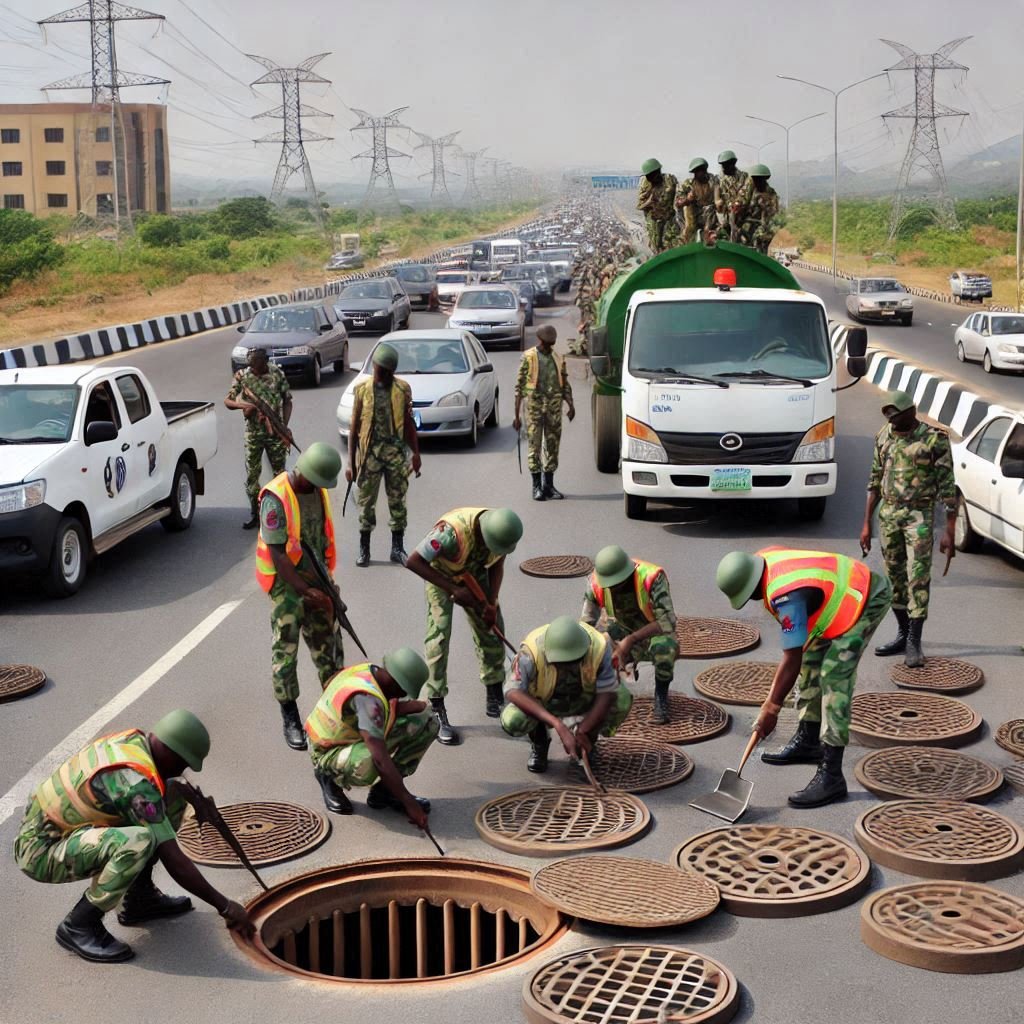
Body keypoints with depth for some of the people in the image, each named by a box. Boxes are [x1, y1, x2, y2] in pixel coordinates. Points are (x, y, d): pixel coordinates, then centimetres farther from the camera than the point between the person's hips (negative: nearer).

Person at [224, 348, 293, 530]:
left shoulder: (277, 374, -5)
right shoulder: (242, 376, -4)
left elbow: (287, 401, 2)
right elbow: (227, 401, 0)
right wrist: (243, 405, -21)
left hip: (275, 432, -1)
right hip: (253, 432, 1)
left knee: (279, 473, 7)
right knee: (251, 474, 3)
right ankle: (255, 514, 14)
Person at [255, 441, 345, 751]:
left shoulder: (318, 490, 1)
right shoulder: (276, 498, -21)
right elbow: (277, 554, -22)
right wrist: (306, 591, -23)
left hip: (316, 578, 6)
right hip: (286, 582, -6)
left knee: (328, 643, 10)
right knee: (286, 649, -1)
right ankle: (290, 719, 9)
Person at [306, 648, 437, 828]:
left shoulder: (371, 671, -8)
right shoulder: (368, 697, -34)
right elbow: (381, 759, -39)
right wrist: (409, 803, -35)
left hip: (357, 738, 9)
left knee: (427, 723, -5)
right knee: (369, 765, -44)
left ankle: (383, 791, 3)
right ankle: (329, 775, -7)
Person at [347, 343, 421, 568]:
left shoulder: (402, 389, 2)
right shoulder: (362, 389, 0)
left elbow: (409, 423, 9)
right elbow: (354, 427, 2)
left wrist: (415, 453, 5)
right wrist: (351, 461, -1)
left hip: (396, 451, 1)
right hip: (370, 452, -1)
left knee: (398, 500, 6)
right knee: (366, 500, 4)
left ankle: (397, 548, 15)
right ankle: (364, 549, 14)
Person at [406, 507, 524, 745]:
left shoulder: (503, 530, -24)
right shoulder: (452, 532, -42)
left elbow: (497, 564, -5)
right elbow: (413, 562, -38)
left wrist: (491, 603, -16)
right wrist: (453, 590, -37)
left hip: (475, 574, 5)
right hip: (440, 575, -5)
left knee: (491, 629, 5)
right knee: (439, 638, -14)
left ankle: (495, 696, 24)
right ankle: (437, 713, -10)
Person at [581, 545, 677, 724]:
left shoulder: (652, 577, -31)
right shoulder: (596, 584, -20)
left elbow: (668, 621, -34)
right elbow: (586, 623, -10)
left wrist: (631, 639, -40)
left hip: (655, 632, -4)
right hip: (622, 631, 4)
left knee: (665, 648, -40)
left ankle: (661, 694, -9)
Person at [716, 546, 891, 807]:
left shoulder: (787, 596, -33)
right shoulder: (762, 559, -6)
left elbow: (791, 660, -29)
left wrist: (770, 709, -21)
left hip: (868, 601, -11)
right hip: (846, 592, 11)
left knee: (834, 677, -17)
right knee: (811, 663, 15)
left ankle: (831, 776, -18)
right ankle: (808, 742, 31)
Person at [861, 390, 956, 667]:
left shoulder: (935, 439, -9)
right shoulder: (883, 437, 7)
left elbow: (947, 487, -8)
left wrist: (950, 531, -11)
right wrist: (866, 524, 11)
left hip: (919, 516, -5)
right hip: (887, 514, 5)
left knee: (918, 577, -8)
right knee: (895, 577, 10)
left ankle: (914, 642, -4)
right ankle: (903, 634, 22)